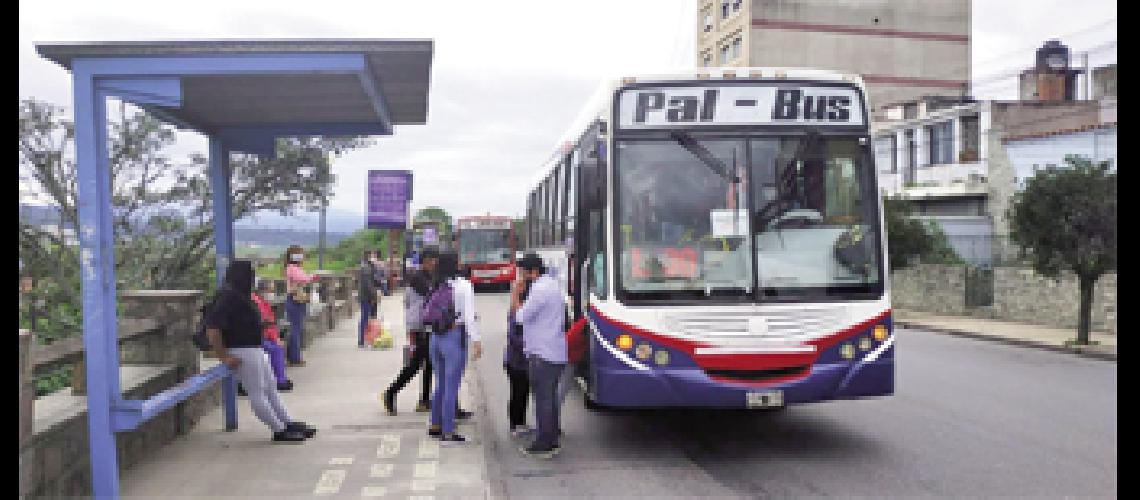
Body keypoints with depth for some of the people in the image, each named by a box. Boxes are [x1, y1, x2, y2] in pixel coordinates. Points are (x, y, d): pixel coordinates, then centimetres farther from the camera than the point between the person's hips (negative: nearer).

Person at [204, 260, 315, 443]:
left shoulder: (241, 297, 13)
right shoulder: (228, 298, -18)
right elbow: (212, 329, -24)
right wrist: (224, 357, -21)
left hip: (255, 350, 11)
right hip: (243, 353, -11)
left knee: (270, 390, 15)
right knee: (257, 394, -2)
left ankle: (289, 424, 23)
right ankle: (280, 431, 4)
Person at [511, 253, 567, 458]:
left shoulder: (540, 289, -17)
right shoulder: (552, 284, 15)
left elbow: (521, 316, -13)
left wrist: (516, 293, -3)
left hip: (542, 355, -10)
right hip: (556, 354, 10)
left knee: (543, 398, -4)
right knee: (550, 397, 16)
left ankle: (544, 444, 1)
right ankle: (552, 441, 24)